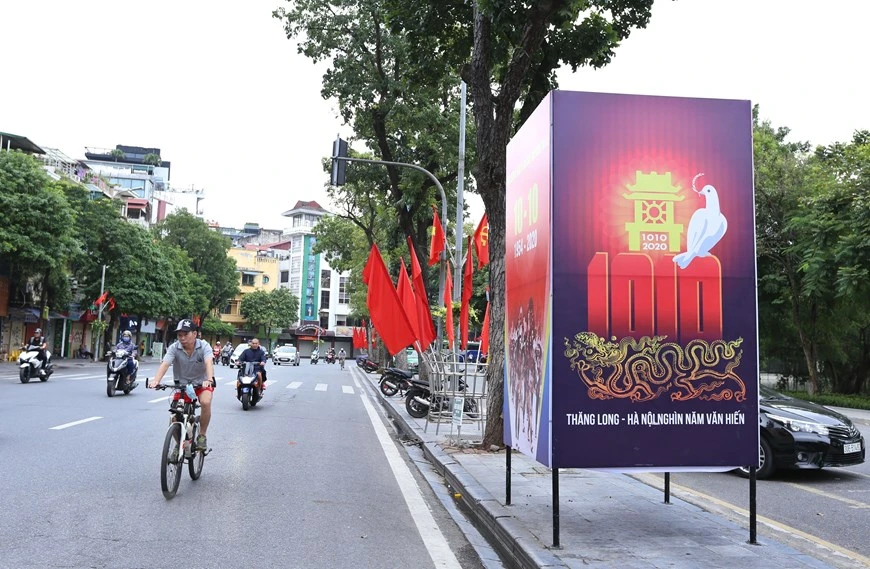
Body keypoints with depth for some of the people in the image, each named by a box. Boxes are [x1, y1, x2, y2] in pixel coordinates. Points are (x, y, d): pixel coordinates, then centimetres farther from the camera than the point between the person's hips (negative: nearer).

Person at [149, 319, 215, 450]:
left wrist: (209, 379, -56)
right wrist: (156, 380, -49)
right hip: (182, 384, 2)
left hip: (202, 383, -2)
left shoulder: (204, 346, -20)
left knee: (205, 403, -31)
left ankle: (202, 435, -11)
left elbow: (209, 363, -36)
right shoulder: (174, 348, -16)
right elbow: (165, 364, -31)